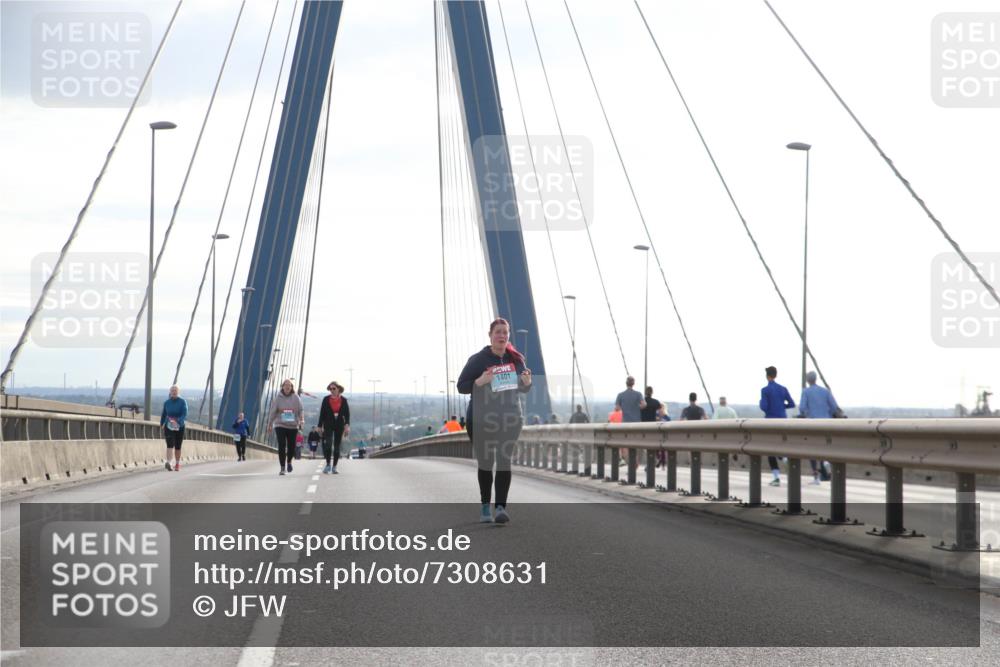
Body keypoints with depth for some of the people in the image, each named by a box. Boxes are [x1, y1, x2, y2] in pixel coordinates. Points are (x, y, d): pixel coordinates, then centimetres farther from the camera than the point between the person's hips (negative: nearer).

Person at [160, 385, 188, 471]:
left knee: (178, 446, 9)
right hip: (169, 427, 0)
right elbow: (163, 414, 15)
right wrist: (161, 424, 22)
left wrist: (177, 422, -31)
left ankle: (177, 464, 22)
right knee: (170, 444, -17)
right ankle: (168, 462, -29)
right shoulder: (167, 402, 2)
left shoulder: (183, 402, -5)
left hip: (179, 427, 0)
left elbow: (184, 414, -16)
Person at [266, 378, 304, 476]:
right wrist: (269, 424, 3)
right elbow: (273, 412, 2)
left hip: (293, 426, 1)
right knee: (281, 447, -7)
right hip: (280, 425, -1)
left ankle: (289, 461, 34)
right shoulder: (277, 398, -1)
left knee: (291, 446, 5)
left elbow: (300, 410, -3)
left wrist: (301, 421, -19)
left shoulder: (296, 398, 0)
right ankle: (282, 468, -1)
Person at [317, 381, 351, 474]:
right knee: (328, 444, -18)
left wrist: (347, 425, -10)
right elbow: (322, 413, 3)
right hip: (328, 425, -1)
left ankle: (334, 467, 14)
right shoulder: (326, 400, 0)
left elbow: (347, 414, 1)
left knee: (337, 447, 5)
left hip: (339, 425, 1)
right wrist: (320, 426, 1)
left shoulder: (343, 400, 2)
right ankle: (328, 464, -3)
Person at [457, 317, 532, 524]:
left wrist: (527, 381, -10)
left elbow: (524, 389, 14)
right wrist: (480, 381, -24)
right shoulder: (478, 359, -6)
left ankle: (500, 507, -13)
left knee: (504, 462, -8)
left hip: (509, 419, 2)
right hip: (481, 419, -2)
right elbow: (461, 386, -5)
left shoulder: (516, 359, 4)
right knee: (485, 463, 8)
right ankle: (485, 506, 22)